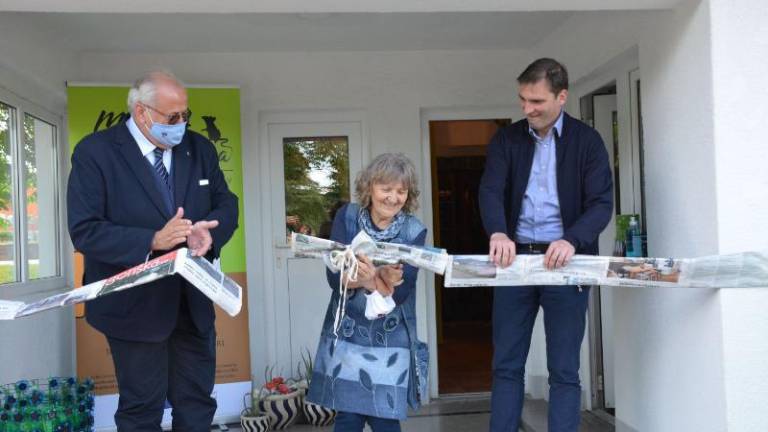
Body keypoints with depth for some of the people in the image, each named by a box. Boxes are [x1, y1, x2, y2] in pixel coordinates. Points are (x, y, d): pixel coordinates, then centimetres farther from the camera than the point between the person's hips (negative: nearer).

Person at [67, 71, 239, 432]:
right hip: (135, 304, -4)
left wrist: (208, 231, -18)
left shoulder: (200, 148, 3)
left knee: (198, 402, 17)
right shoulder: (95, 152, -12)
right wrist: (152, 241, -30)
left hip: (193, 300, 5)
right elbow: (84, 230, -18)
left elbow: (226, 204, 6)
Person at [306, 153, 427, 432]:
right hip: (346, 333, 1)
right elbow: (334, 277, -14)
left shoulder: (414, 232, -7)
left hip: (390, 338, 0)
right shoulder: (347, 218, -5)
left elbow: (398, 294, -15)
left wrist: (370, 279, -37)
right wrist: (381, 279, -32)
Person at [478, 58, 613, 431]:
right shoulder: (505, 140, 6)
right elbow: (490, 191, -8)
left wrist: (571, 240, -27)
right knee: (506, 365, 8)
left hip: (565, 261, -2)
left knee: (564, 370, 4)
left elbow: (602, 203, -7)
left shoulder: (587, 141, 1)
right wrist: (498, 233, -29)